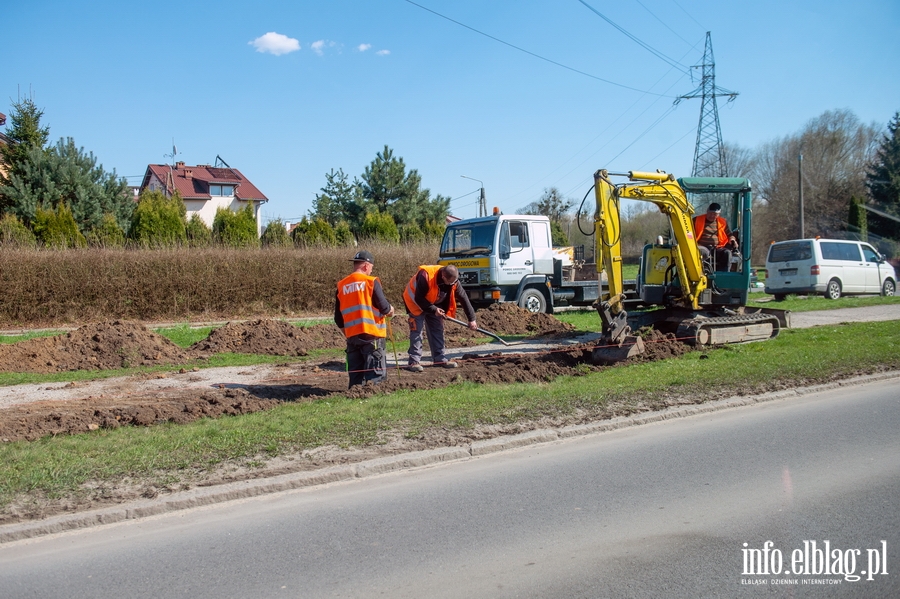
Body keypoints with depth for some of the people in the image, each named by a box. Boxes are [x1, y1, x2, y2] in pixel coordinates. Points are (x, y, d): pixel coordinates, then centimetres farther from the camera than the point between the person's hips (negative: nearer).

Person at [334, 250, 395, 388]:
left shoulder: (341, 285, 10)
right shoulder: (371, 281, -6)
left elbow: (338, 318, 14)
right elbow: (384, 307, -11)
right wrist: (390, 310, 11)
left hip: (351, 336, 5)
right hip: (372, 335, -5)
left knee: (355, 373, 12)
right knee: (377, 373, -1)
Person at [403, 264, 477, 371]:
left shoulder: (453, 281, -19)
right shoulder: (425, 276, -37)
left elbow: (464, 298, -11)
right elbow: (419, 299, -30)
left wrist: (472, 319, -11)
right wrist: (433, 310, -31)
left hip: (434, 305, 6)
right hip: (416, 303, -6)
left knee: (437, 330, 3)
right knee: (417, 330, -11)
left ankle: (439, 359, 9)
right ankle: (413, 361, -12)